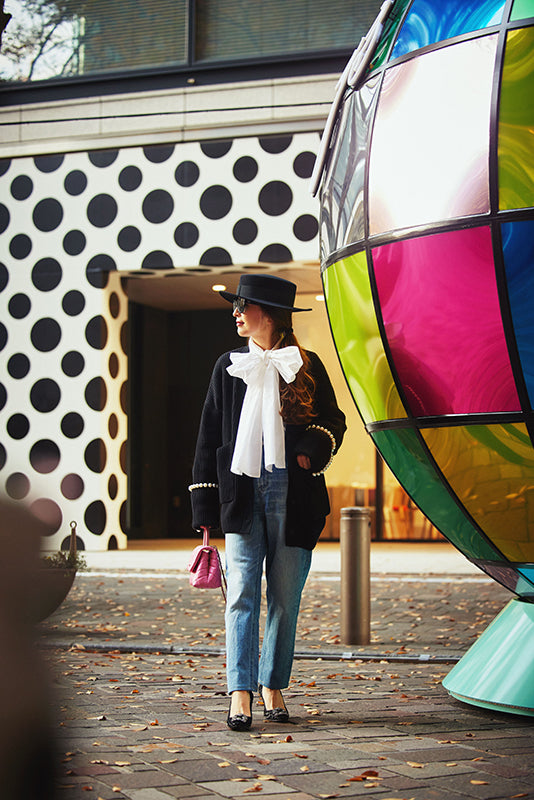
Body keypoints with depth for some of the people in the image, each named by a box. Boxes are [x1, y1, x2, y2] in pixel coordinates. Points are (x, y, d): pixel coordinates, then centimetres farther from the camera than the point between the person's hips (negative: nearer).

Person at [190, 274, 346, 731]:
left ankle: (273, 687, 17)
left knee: (285, 597, 4)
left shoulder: (307, 366, 7)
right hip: (241, 491, 1)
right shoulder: (229, 367, 11)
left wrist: (311, 450, -10)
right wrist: (206, 510, 5)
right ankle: (240, 695, -8)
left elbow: (333, 422, 12)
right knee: (242, 593, -8)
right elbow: (210, 437, 11)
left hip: (293, 494, 0)